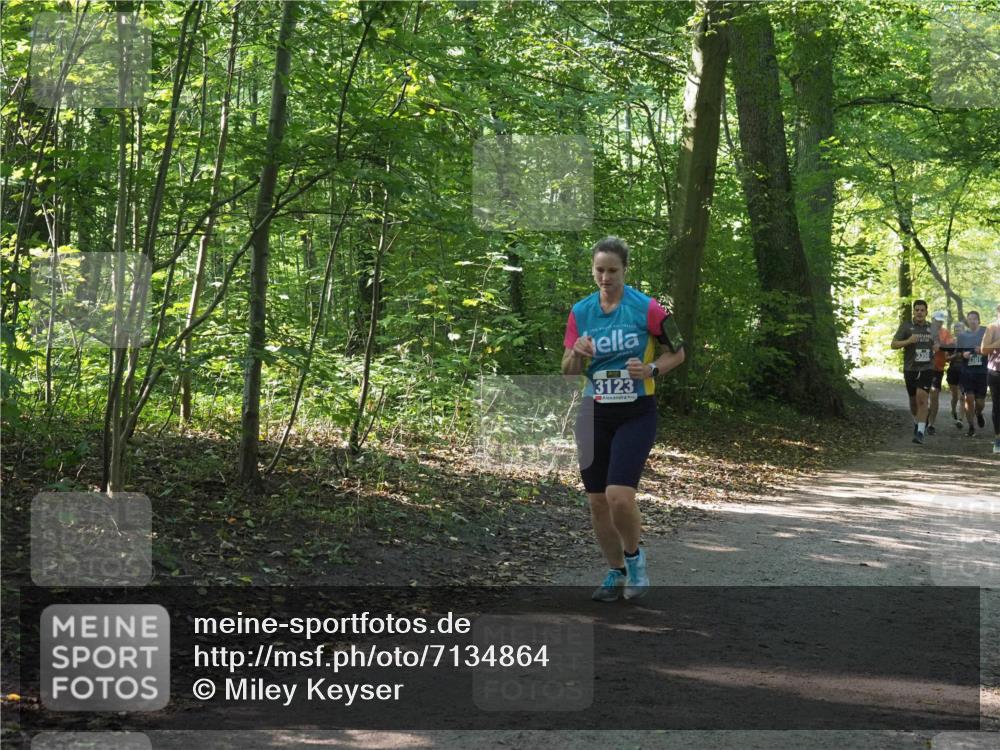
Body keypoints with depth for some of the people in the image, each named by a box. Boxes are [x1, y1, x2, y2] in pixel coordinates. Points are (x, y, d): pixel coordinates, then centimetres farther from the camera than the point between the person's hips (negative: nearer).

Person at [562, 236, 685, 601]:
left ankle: (634, 557, 11)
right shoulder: (580, 311, 3)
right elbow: (567, 371, 7)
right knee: (597, 501, 6)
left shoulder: (647, 308, -8)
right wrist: (577, 354, -15)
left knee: (619, 496, -17)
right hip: (594, 414, 4)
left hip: (636, 414, -4)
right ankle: (617, 572, 25)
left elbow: (677, 352, 2)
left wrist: (651, 369, -16)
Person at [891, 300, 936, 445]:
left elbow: (936, 342, 27)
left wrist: (936, 346, 4)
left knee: (922, 397, -18)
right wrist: (908, 341, -20)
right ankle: (917, 421, 43)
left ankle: (920, 432, -19)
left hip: (927, 368, 0)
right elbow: (893, 344, -4)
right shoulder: (905, 327, 0)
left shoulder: (932, 328, 10)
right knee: (913, 400, 13)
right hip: (910, 368, 0)